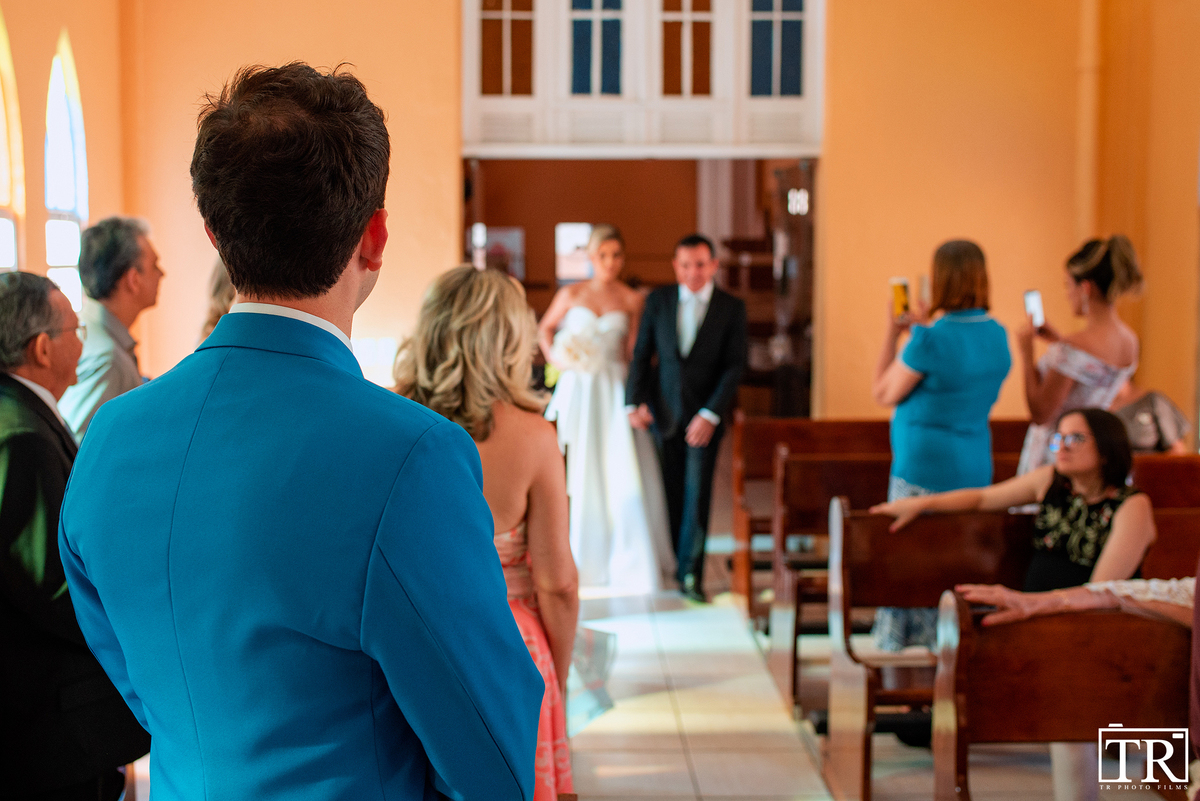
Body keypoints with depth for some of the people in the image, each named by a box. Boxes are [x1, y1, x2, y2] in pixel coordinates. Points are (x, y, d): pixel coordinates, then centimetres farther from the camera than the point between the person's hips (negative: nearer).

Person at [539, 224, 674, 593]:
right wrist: (554, 358, 2)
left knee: (623, 473, -8)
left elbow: (633, 354, 2)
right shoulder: (571, 294, 5)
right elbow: (545, 329, 18)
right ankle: (581, 559, 21)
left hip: (615, 392, -1)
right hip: (577, 391, 1)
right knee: (578, 474, 6)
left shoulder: (632, 300, 3)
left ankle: (631, 563, 0)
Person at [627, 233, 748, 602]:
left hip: (706, 414, -2)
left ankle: (691, 574, 1)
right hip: (665, 411, 2)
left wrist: (710, 414, -16)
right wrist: (634, 402, -9)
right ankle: (679, 562, 22)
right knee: (672, 492, 8)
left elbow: (734, 367, -7)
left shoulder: (731, 308, -3)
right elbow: (641, 355, 4)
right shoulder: (658, 301, 3)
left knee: (698, 492, -6)